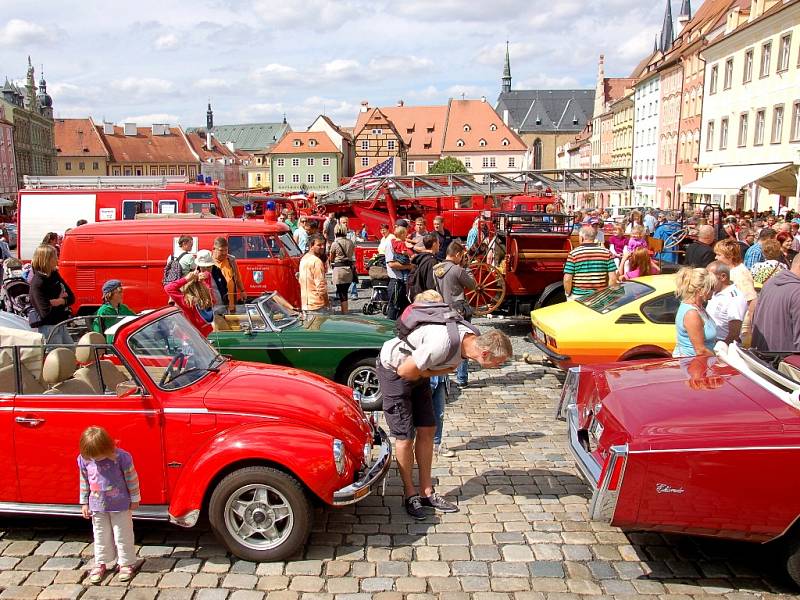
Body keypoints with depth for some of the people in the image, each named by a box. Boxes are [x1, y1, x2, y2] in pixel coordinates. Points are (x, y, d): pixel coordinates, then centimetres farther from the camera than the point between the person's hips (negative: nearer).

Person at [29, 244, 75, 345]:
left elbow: (71, 298, 7)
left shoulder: (55, 275, 7)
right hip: (47, 328, -8)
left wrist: (58, 301, -13)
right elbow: (46, 312, -22)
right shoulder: (37, 283, -16)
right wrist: (63, 299, -7)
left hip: (60, 324, 8)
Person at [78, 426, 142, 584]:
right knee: (100, 536, 17)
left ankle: (126, 563, 23)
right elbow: (84, 481, 4)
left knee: (122, 535, 8)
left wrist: (134, 499, -4)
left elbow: (131, 478, -12)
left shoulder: (121, 457, -23)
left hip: (120, 505, -3)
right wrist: (84, 503, 8)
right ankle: (100, 563, 33)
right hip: (97, 506, 4)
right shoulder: (84, 459, -11)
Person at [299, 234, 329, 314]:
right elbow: (321, 284, -19)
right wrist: (327, 301, -10)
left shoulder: (304, 258, 13)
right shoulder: (316, 261, -17)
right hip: (316, 305, -9)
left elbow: (301, 280, 21)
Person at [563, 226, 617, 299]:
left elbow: (567, 279, -11)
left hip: (578, 297, -2)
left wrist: (568, 294, 4)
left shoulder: (573, 253, -7)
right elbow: (613, 278, -2)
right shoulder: (606, 252, 0)